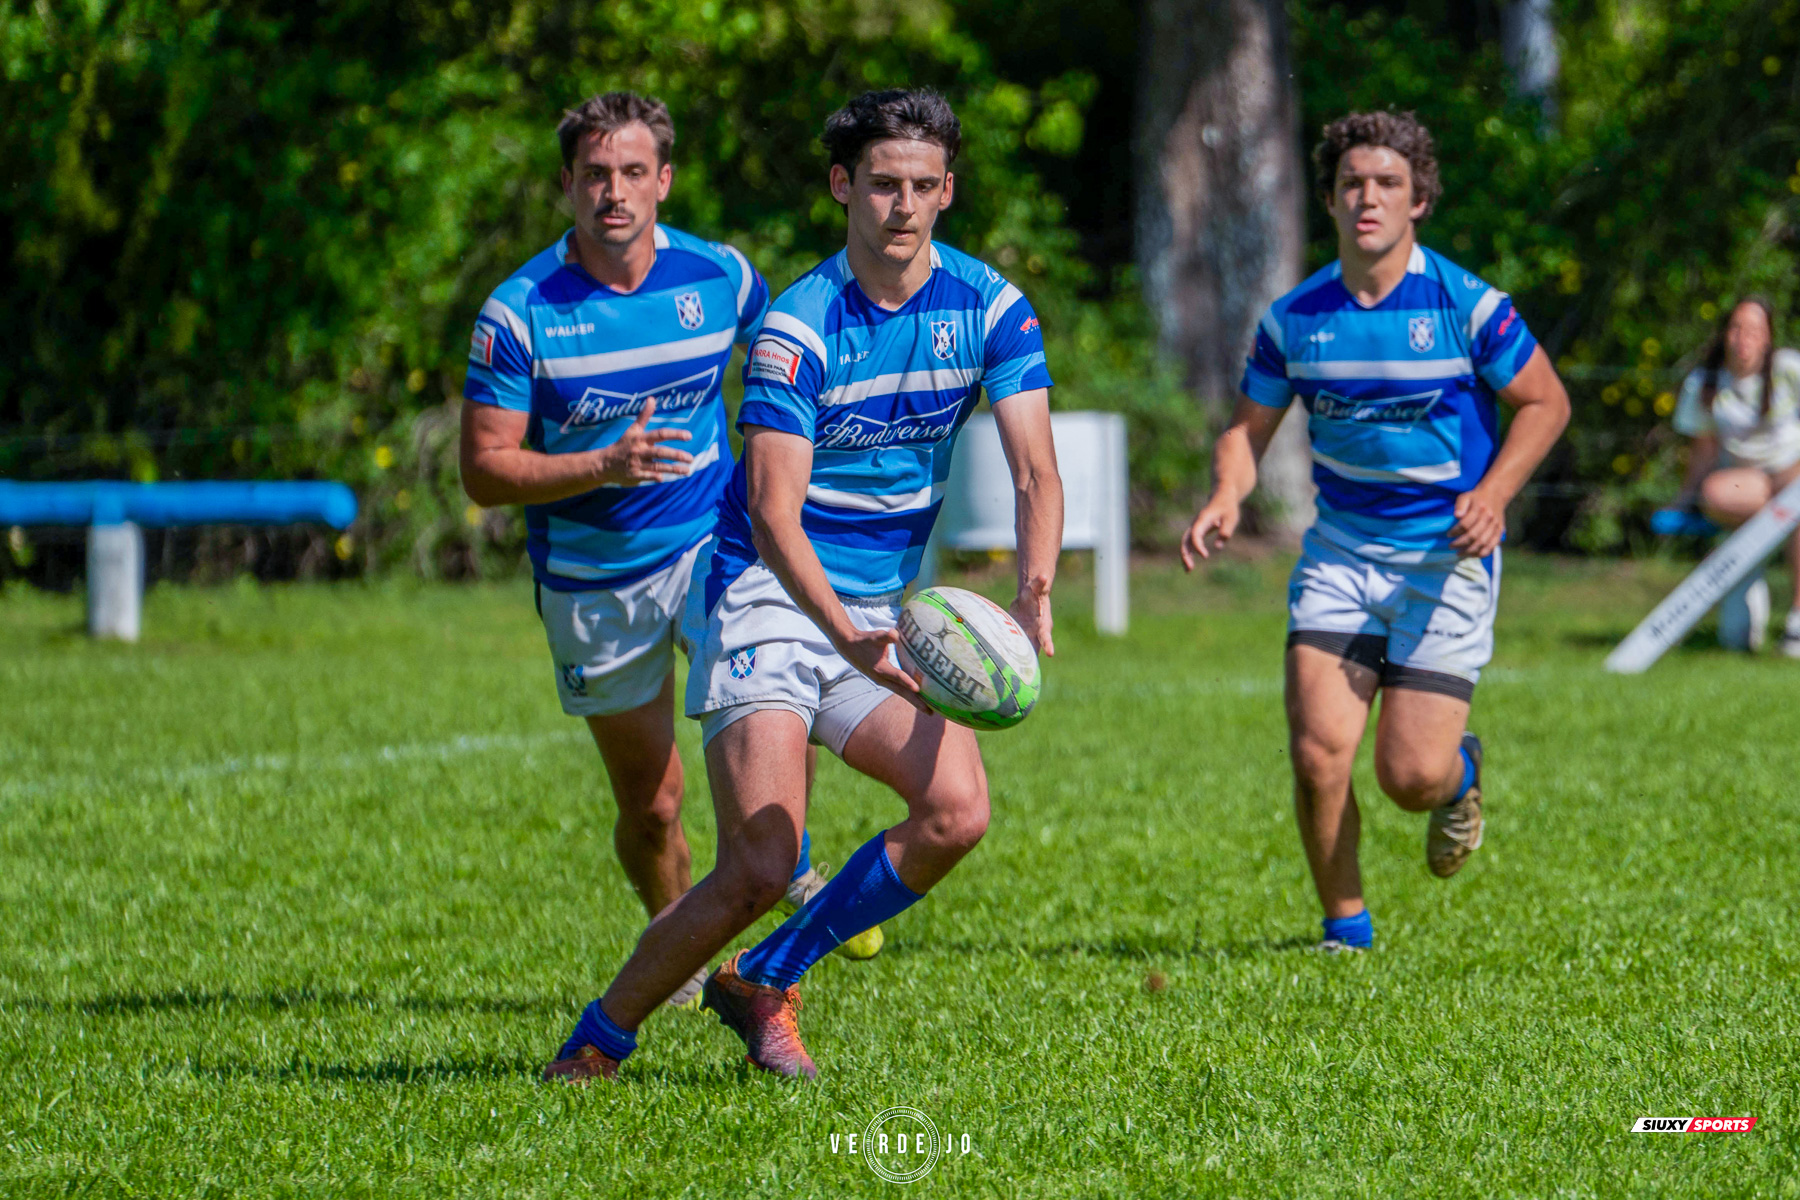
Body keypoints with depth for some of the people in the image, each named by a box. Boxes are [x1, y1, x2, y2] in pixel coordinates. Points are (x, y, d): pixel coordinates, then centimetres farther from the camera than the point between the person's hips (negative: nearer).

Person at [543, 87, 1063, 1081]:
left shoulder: (988, 309, -2)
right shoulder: (797, 328, -15)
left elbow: (1035, 475, -8)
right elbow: (773, 518, -21)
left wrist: (1032, 599, -28)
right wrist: (849, 640, -37)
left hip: (882, 613, 5)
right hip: (766, 596, -5)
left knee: (957, 811, -16)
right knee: (759, 870, -18)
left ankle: (762, 982, 3)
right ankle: (598, 1040, 3)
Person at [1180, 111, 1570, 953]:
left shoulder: (1465, 306, -10)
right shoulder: (1295, 318, -1)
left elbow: (1545, 402, -1)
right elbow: (1249, 427, 9)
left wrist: (1491, 496, -15)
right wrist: (1226, 497, -12)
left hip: (1447, 555, -3)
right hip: (1340, 551, 3)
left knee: (1410, 774, -9)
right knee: (1317, 751, -13)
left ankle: (1461, 776, 31)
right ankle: (1345, 926, 9)